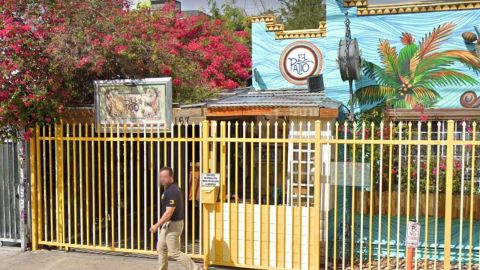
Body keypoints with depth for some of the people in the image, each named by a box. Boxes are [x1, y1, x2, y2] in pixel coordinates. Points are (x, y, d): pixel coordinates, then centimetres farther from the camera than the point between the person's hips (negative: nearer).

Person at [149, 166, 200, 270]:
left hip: (173, 224, -10)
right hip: (168, 224, 10)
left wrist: (157, 225, -20)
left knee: (174, 252, -3)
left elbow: (169, 213, -26)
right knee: (161, 248, 18)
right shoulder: (169, 189, 9)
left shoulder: (172, 191, -23)